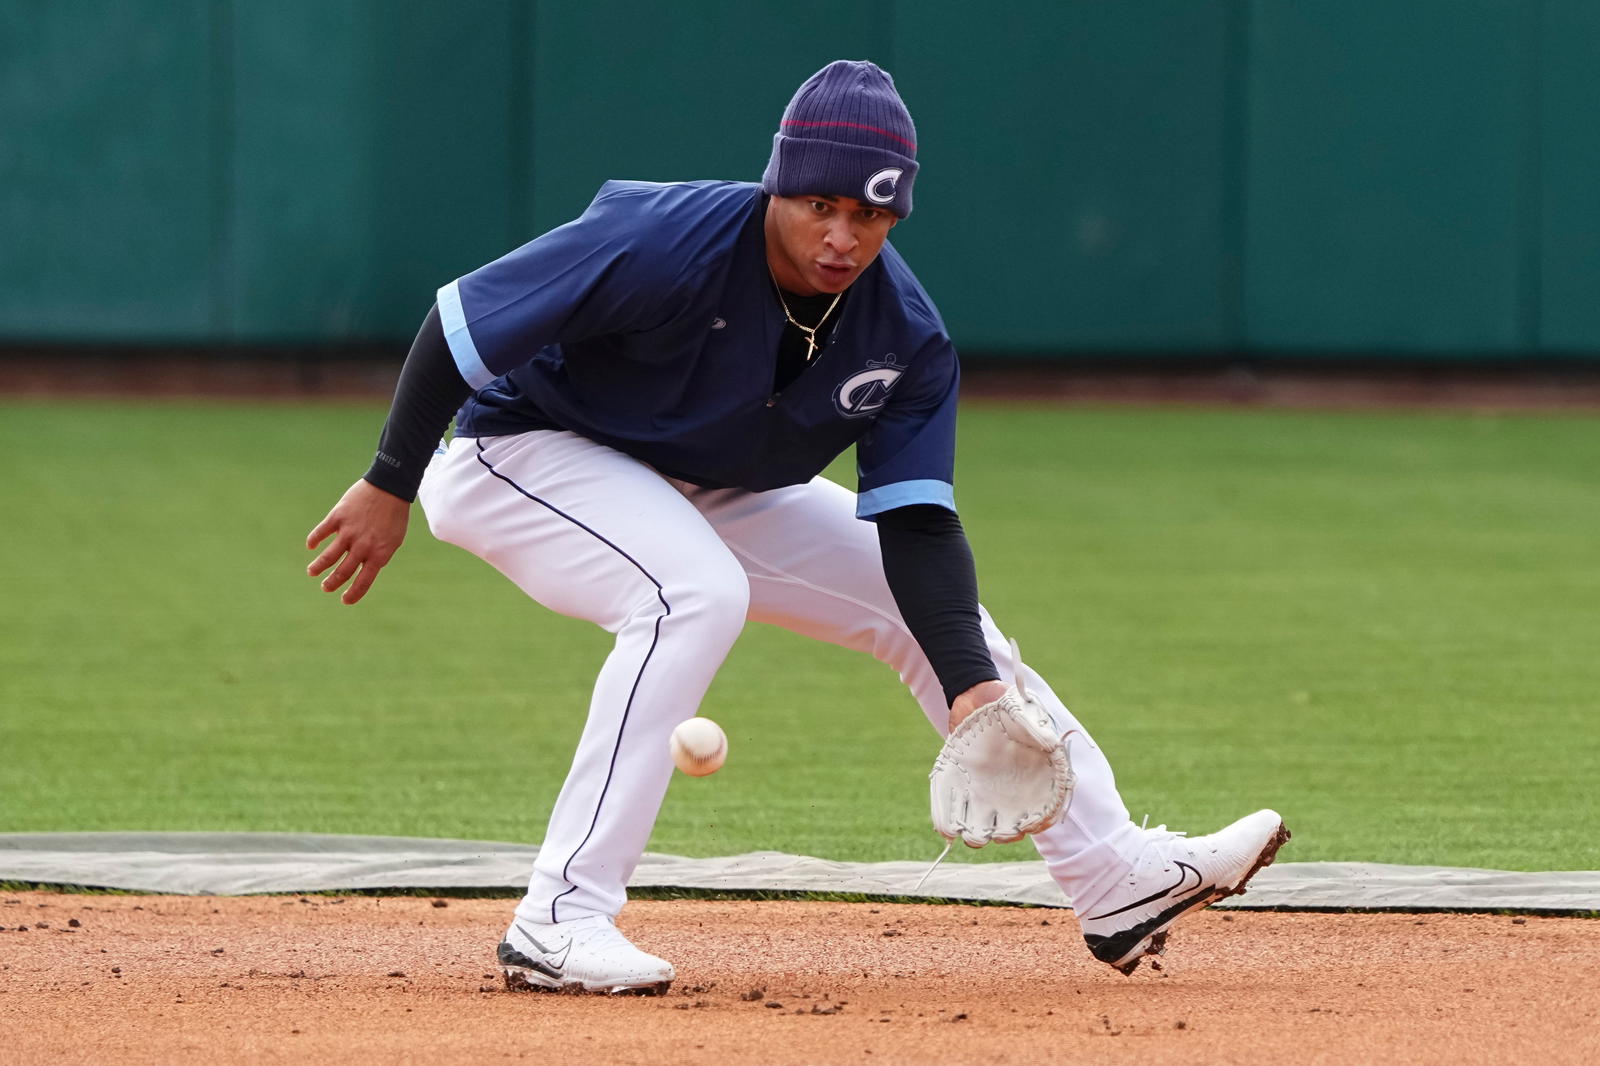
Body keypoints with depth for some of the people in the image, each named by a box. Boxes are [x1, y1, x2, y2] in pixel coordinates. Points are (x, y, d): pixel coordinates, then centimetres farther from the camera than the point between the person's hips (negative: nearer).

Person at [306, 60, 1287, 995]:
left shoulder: (904, 338, -16)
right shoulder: (667, 244, -33)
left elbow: (916, 528, -15)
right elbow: (463, 319, -26)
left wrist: (973, 688, -29)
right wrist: (390, 488, -20)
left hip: (706, 491, 7)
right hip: (524, 454, -7)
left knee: (934, 601, 4)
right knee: (697, 591, -35)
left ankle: (1120, 881, 12)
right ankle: (560, 926, -32)